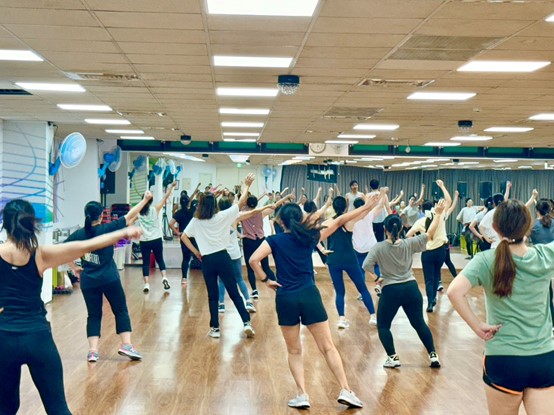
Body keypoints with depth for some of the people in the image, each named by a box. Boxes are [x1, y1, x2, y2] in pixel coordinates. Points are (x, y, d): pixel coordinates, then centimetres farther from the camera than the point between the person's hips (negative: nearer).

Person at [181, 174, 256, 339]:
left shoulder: (196, 221, 3)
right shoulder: (222, 216, -2)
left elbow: (183, 236, 0)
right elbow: (241, 203, 3)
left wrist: (196, 252, 5)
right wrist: (247, 185, 12)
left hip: (207, 261, 1)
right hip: (223, 257, -1)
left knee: (213, 296, 10)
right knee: (234, 293, 6)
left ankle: (215, 329, 11)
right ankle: (246, 323, 0)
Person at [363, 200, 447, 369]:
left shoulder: (379, 248, -9)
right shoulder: (409, 244, -4)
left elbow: (366, 266, -17)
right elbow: (429, 234, 0)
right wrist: (438, 214, 4)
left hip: (390, 291, -3)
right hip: (411, 288, 3)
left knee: (383, 325, 12)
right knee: (419, 323, 15)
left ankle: (393, 357, 2)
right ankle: (433, 355, 13)